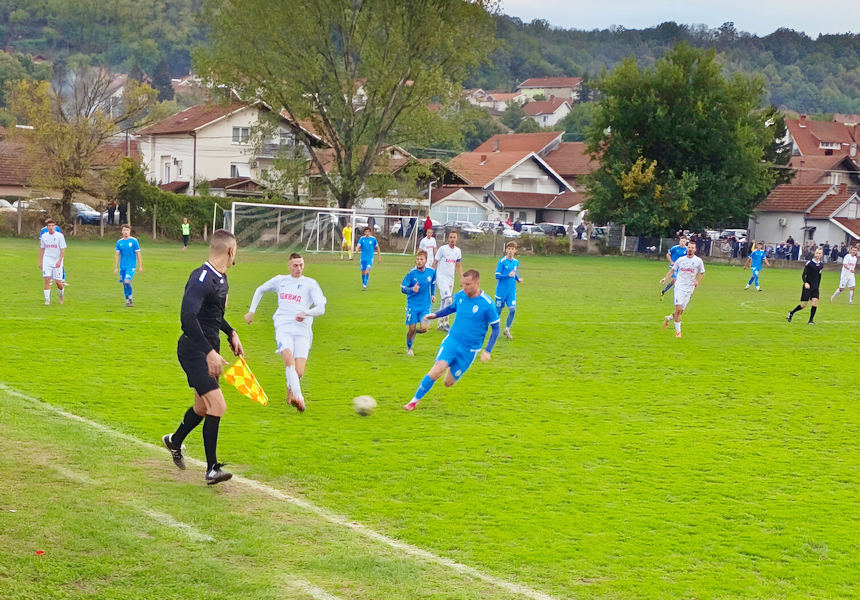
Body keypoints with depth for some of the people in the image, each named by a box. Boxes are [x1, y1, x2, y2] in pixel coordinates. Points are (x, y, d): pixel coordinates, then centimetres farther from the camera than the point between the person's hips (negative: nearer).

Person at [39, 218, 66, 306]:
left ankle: (61, 294, 29)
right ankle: (47, 300, -8)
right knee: (47, 279, -11)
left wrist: (59, 261, -17)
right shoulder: (44, 236, 6)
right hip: (47, 260, 2)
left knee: (58, 281, -2)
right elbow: (41, 249, 16)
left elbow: (62, 250, -7)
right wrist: (40, 262, 13)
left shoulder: (60, 236, -5)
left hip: (57, 261, -2)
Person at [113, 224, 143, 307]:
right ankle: (127, 301, 19)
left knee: (127, 281, -21)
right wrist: (116, 267, 5)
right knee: (124, 283, 6)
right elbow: (117, 255, 10)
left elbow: (138, 254, -1)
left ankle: (130, 298, -2)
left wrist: (140, 266, -4)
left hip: (131, 266, -4)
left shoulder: (134, 241, -3)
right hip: (122, 267, 4)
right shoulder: (119, 242, 6)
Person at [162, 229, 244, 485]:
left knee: (203, 407, 19)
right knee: (217, 406, -15)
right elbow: (188, 318, -30)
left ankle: (174, 441, 45)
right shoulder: (201, 279, -21)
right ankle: (212, 469, -8)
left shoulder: (221, 279, 10)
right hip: (194, 351, -10)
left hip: (209, 351, 10)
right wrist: (209, 353, -33)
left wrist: (231, 333, 19)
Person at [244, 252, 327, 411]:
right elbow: (260, 290, 34)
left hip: (302, 329, 0)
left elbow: (320, 308, 2)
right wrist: (251, 311, 27)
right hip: (283, 328, 0)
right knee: (289, 359, -28)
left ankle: (290, 389, 25)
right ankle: (298, 397, -33)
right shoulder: (280, 280, 17)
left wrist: (306, 313, -18)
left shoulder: (310, 284, 10)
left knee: (299, 372, -9)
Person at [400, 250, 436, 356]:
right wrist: (412, 290, -28)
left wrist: (433, 295, 15)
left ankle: (416, 330, 25)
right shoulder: (411, 273, -12)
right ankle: (409, 348, 25)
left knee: (424, 328, -12)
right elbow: (402, 288, -10)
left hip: (425, 305, 2)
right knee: (412, 329, -1)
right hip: (412, 305, -2)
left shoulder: (431, 272, -3)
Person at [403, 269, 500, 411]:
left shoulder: (487, 304, -15)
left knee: (448, 383, 3)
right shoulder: (460, 295, -2)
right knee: (438, 368, -21)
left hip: (469, 350, -2)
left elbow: (496, 329, -5)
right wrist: (435, 315, 11)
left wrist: (487, 351, -12)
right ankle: (415, 400, -8)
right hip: (452, 340, 2)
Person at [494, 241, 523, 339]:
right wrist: (508, 275, -26)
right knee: (498, 310, 6)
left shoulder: (516, 262, 7)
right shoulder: (502, 261, -11)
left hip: (512, 291, 4)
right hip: (501, 290, -4)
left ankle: (507, 329, 8)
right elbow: (497, 276, -13)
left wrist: (518, 279, 3)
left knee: (512, 309, -9)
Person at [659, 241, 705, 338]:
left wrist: (697, 281, -1)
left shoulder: (698, 261, 2)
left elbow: (702, 273, 15)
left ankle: (668, 318, 32)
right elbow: (672, 269, 16)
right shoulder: (681, 260, 5)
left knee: (681, 311, 1)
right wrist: (665, 278, 2)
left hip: (689, 289, 1)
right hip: (679, 287, -1)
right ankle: (678, 331, -4)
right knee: (678, 309, -14)